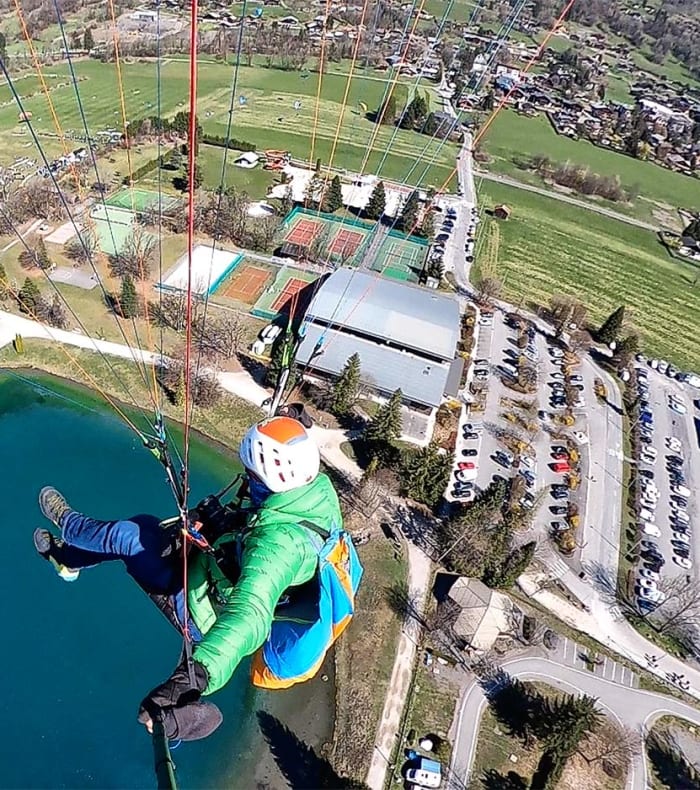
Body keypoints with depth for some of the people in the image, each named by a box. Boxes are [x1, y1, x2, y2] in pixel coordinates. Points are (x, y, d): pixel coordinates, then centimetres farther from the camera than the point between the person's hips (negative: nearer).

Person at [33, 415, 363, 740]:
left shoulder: (279, 541, -43)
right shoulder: (321, 490, -19)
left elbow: (249, 614, -57)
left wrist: (197, 673, -67)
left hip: (207, 610, -8)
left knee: (128, 536, -1)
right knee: (144, 524, 15)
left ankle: (66, 522, 33)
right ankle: (69, 557, 42)